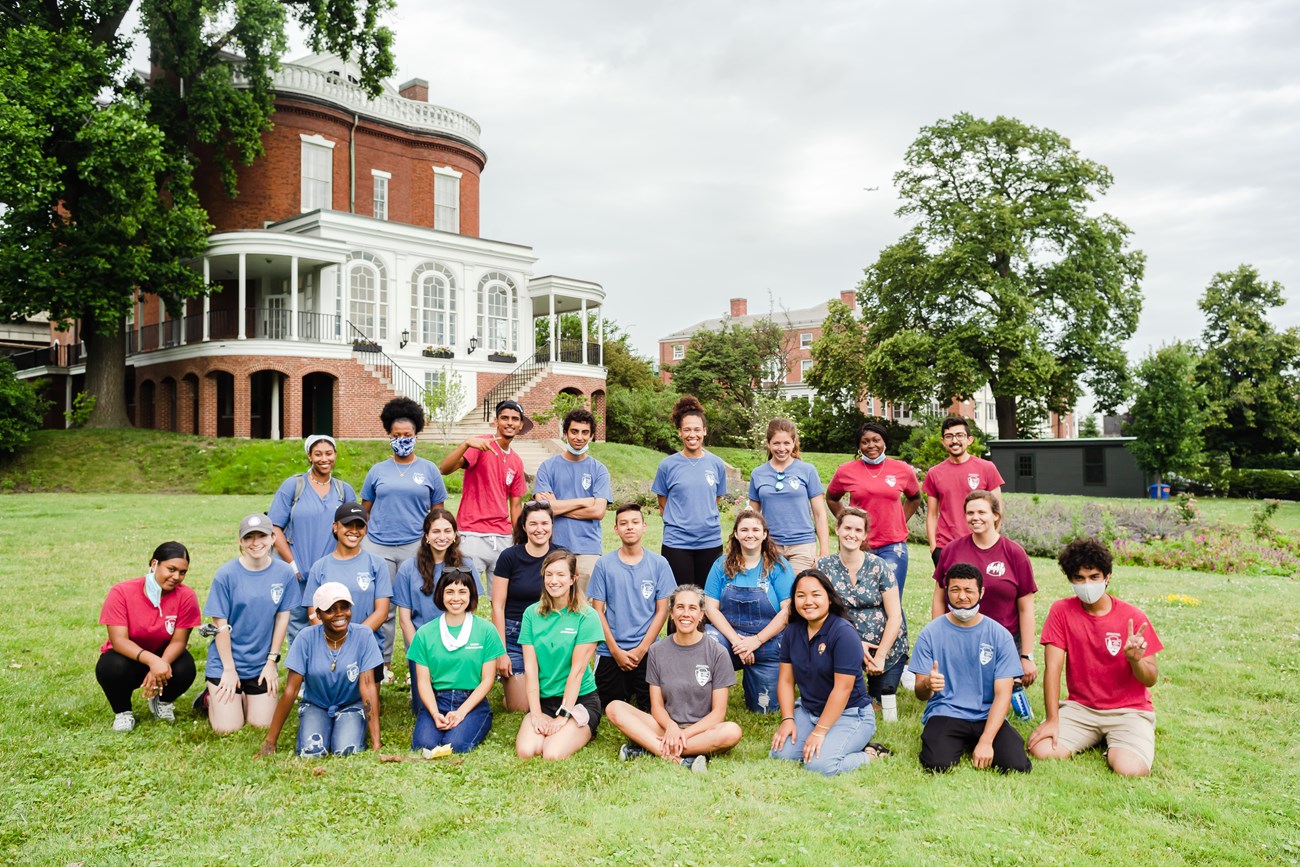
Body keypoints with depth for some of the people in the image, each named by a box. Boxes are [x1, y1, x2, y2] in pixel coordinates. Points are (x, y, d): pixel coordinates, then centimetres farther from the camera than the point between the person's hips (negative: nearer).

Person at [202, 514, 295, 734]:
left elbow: (282, 617, 1)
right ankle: (211, 697, 26)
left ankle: (245, 697, 31)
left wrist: (272, 661, 0)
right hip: (226, 660, -2)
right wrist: (229, 669, -10)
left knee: (262, 724, 2)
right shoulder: (226, 574, -13)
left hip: (262, 663, 3)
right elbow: (220, 624, -11)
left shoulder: (285, 573, -5)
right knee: (227, 728, -4)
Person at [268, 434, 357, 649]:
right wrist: (293, 565, -8)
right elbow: (275, 527, -3)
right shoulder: (292, 485, 1)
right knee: (299, 628, 4)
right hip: (298, 575, -2)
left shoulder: (345, 490, 9)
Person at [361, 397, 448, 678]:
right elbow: (365, 510, 13)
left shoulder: (429, 470, 7)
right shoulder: (378, 471, 10)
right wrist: (362, 542, 5)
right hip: (378, 547, 1)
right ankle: (383, 665, 18)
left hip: (415, 546, -1)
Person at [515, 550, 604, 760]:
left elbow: (578, 670, -12)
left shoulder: (586, 616, -8)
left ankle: (582, 733, 5)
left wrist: (563, 717, -16)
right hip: (543, 699, 3)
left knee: (552, 754, -25)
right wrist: (536, 714, -10)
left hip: (580, 699, -3)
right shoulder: (532, 614, 2)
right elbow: (530, 668, -3)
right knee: (526, 751, -24)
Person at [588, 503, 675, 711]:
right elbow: (597, 611, -1)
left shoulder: (658, 563, -2)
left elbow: (662, 610, -2)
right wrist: (615, 650, -8)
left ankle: (635, 686, 29)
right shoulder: (604, 564, -2)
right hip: (610, 651, 0)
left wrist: (641, 648, -9)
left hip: (647, 651, 0)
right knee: (609, 707, 3)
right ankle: (625, 687, 33)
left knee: (650, 706, -1)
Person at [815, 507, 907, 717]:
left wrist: (880, 656, -14)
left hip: (886, 644, -1)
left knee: (889, 716, -5)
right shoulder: (824, 566, -3)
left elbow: (895, 616, -8)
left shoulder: (879, 566, -7)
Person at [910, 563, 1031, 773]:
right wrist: (928, 685, -30)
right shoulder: (931, 633, -2)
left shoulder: (1000, 635, 0)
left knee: (1018, 765, -22)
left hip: (987, 717, 2)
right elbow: (920, 693, -3)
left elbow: (1003, 694, -4)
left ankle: (974, 744, 10)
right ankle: (958, 745, 7)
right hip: (944, 714, -1)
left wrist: (985, 741, -16)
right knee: (938, 764, -29)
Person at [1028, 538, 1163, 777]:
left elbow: (1151, 679, -5)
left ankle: (1113, 746, 9)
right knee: (1041, 750, -22)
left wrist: (1135, 659, -29)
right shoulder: (1061, 611, -6)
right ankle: (1095, 738, 8)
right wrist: (1052, 720, -16)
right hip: (1080, 707, 2)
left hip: (1129, 710, -1)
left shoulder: (1133, 617, -9)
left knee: (1130, 768, -29)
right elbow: (1052, 668, -9)